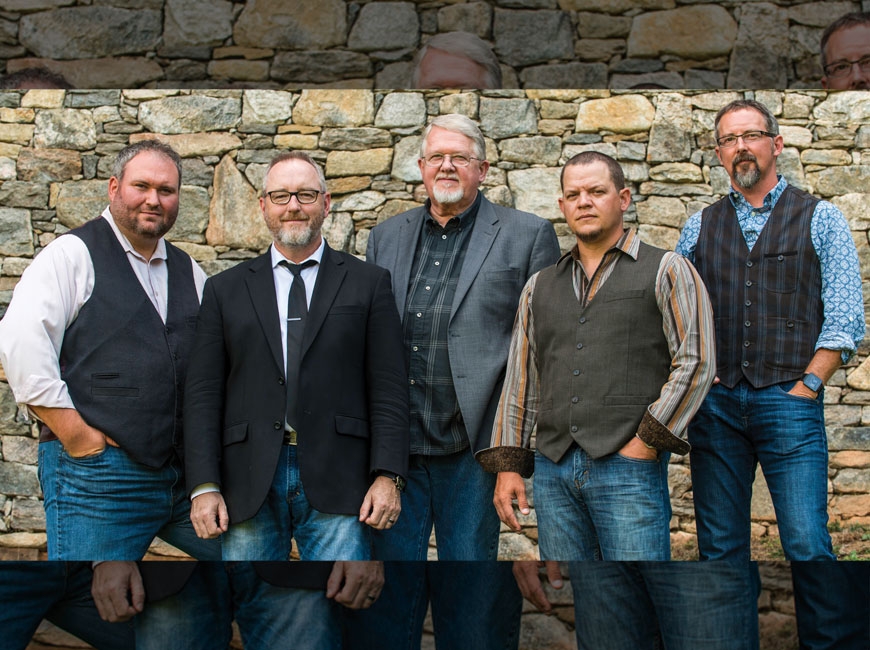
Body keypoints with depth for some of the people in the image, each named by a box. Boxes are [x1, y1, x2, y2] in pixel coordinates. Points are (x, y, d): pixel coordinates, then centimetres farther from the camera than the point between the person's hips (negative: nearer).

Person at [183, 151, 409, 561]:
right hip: (248, 484, 2)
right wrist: (204, 485, -2)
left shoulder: (368, 283, 8)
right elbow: (204, 394, 6)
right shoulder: (225, 289, 12)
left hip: (337, 481, -1)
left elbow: (388, 389, 3)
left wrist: (387, 476, -7)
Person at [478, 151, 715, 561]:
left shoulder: (665, 271, 4)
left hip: (628, 468, -4)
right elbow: (520, 382, 17)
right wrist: (507, 464, 9)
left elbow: (695, 363, -5)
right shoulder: (540, 287, 17)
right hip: (552, 471, 4)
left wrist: (646, 443, -10)